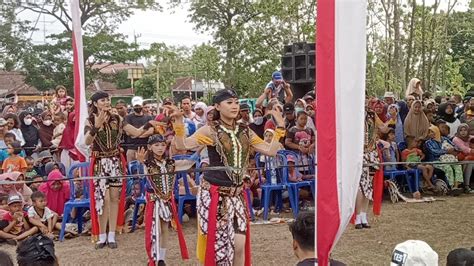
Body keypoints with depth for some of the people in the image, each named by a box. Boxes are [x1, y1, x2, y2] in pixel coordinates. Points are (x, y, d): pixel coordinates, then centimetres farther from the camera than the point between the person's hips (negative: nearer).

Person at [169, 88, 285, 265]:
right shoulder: (210, 130, -6)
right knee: (216, 244, 3)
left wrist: (280, 126, 4)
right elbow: (181, 146, -15)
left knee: (240, 245, 2)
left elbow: (271, 151, 6)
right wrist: (178, 121, -25)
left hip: (237, 194, 4)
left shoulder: (245, 132, 8)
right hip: (214, 194, -4)